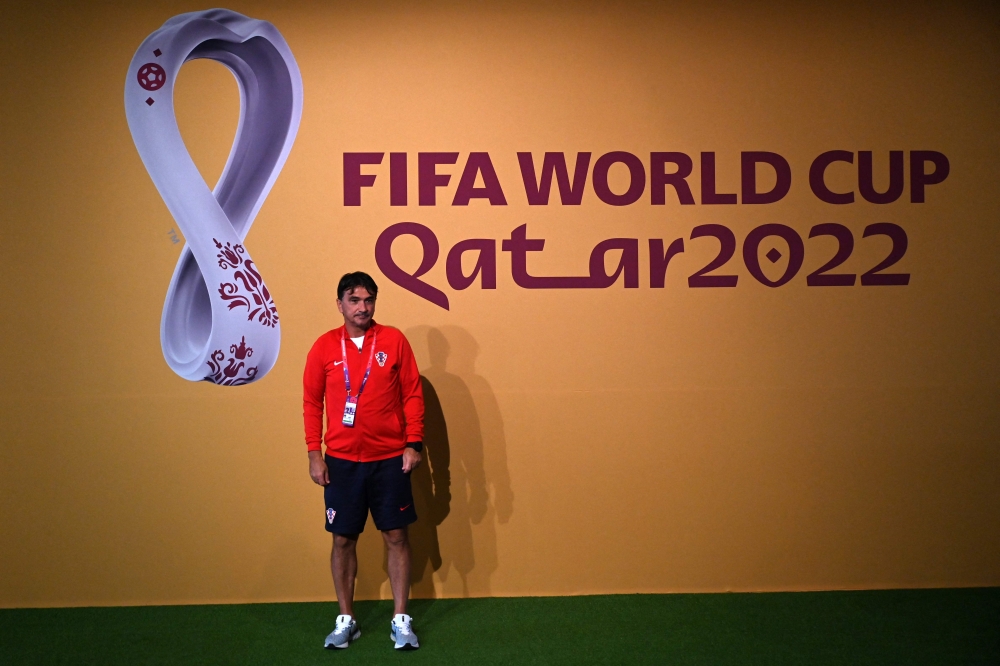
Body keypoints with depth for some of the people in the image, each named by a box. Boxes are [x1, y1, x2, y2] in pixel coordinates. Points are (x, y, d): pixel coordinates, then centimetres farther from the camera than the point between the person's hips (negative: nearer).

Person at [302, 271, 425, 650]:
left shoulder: (394, 340, -2)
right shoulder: (324, 346, 0)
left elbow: (412, 395, 0)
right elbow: (311, 403, 3)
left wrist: (414, 444, -5)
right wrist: (314, 455, -1)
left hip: (389, 460, 0)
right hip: (341, 461, 1)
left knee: (396, 536, 5)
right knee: (343, 539, 7)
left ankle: (400, 620, 17)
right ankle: (346, 620, 22)